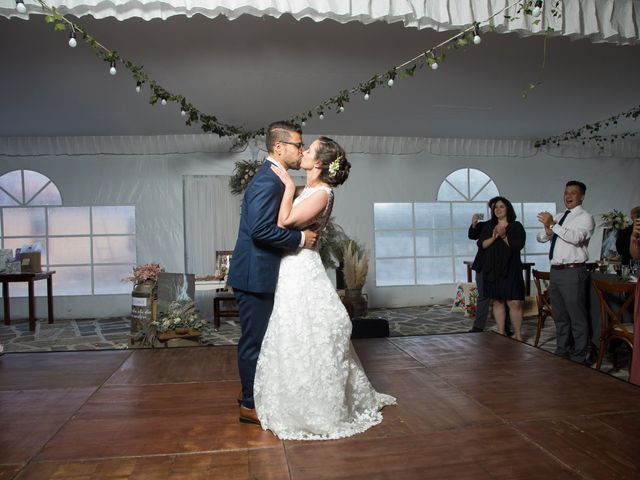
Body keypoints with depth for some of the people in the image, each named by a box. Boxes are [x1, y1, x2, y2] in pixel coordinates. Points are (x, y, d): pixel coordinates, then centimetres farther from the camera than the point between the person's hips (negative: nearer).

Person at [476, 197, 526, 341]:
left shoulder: (516, 226, 4)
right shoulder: (488, 226, 12)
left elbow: (518, 245, -8)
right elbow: (481, 244, 2)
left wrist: (504, 236, -19)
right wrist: (493, 237, -14)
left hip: (510, 269, -3)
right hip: (492, 270, 3)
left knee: (515, 302, -8)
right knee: (497, 302, 7)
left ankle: (518, 336, 3)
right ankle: (501, 334, 15)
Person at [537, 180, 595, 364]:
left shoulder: (585, 217, -5)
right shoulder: (559, 216, 16)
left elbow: (576, 238, -23)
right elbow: (540, 238, 12)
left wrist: (553, 225, -26)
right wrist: (547, 230, -8)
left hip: (573, 272, -7)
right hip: (555, 271, 7)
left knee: (577, 317, 0)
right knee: (559, 316, 18)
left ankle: (579, 358, 11)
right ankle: (561, 352, 31)